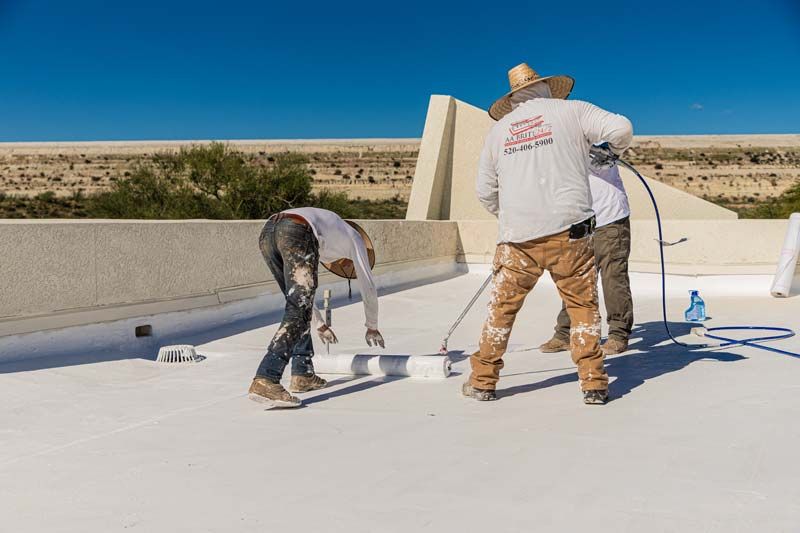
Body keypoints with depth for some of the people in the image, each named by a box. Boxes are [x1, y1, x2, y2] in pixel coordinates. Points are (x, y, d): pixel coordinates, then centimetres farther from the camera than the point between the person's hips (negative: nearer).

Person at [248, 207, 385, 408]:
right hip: (296, 233, -7)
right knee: (298, 311, -9)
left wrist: (318, 324, 58)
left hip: (267, 233, 7)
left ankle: (302, 373, 19)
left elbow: (299, 289, 49)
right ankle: (265, 381, -22)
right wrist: (372, 327, 43)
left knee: (298, 304, 20)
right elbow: (367, 286, 31)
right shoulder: (354, 237, 30)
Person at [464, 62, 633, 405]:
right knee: (583, 305, 9)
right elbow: (621, 128, -5)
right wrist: (615, 151, 18)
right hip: (568, 228, -2)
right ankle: (593, 384, 10)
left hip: (518, 235, 2)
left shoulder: (499, 129, 17)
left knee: (503, 306, 12)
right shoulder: (571, 110, 8)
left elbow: (485, 191, 20)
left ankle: (482, 381, 20)